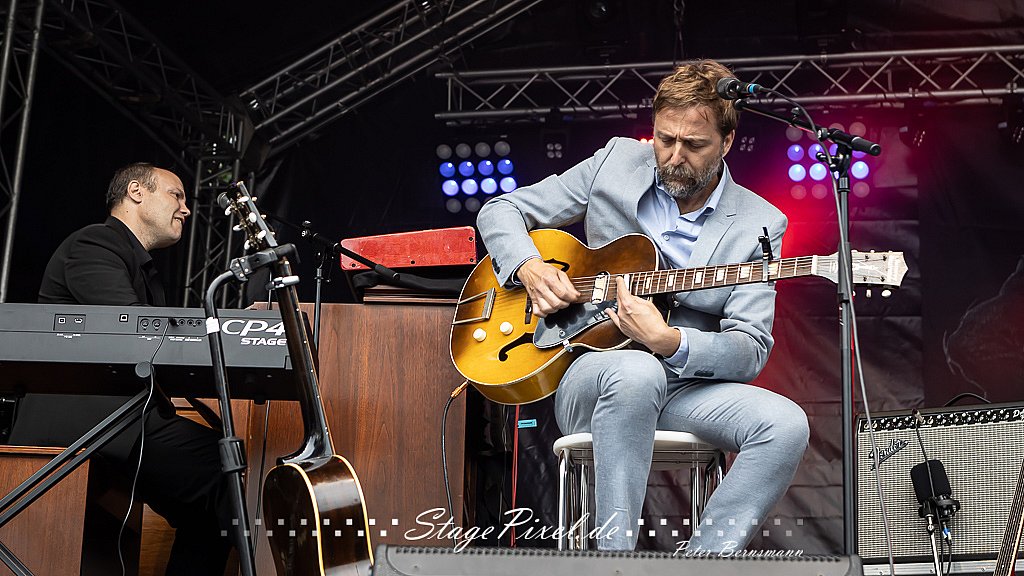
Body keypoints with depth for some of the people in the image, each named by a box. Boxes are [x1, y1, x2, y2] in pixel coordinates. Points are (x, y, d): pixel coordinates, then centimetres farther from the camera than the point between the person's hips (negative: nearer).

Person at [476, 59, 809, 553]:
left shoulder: (759, 225, -1)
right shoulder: (616, 162, 4)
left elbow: (750, 351, -8)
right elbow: (500, 211, 10)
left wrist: (668, 341, -27)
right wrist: (529, 267, -11)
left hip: (686, 386, 1)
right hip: (588, 376, -1)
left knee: (786, 424, -26)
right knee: (638, 373, -37)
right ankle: (614, 554, -30)